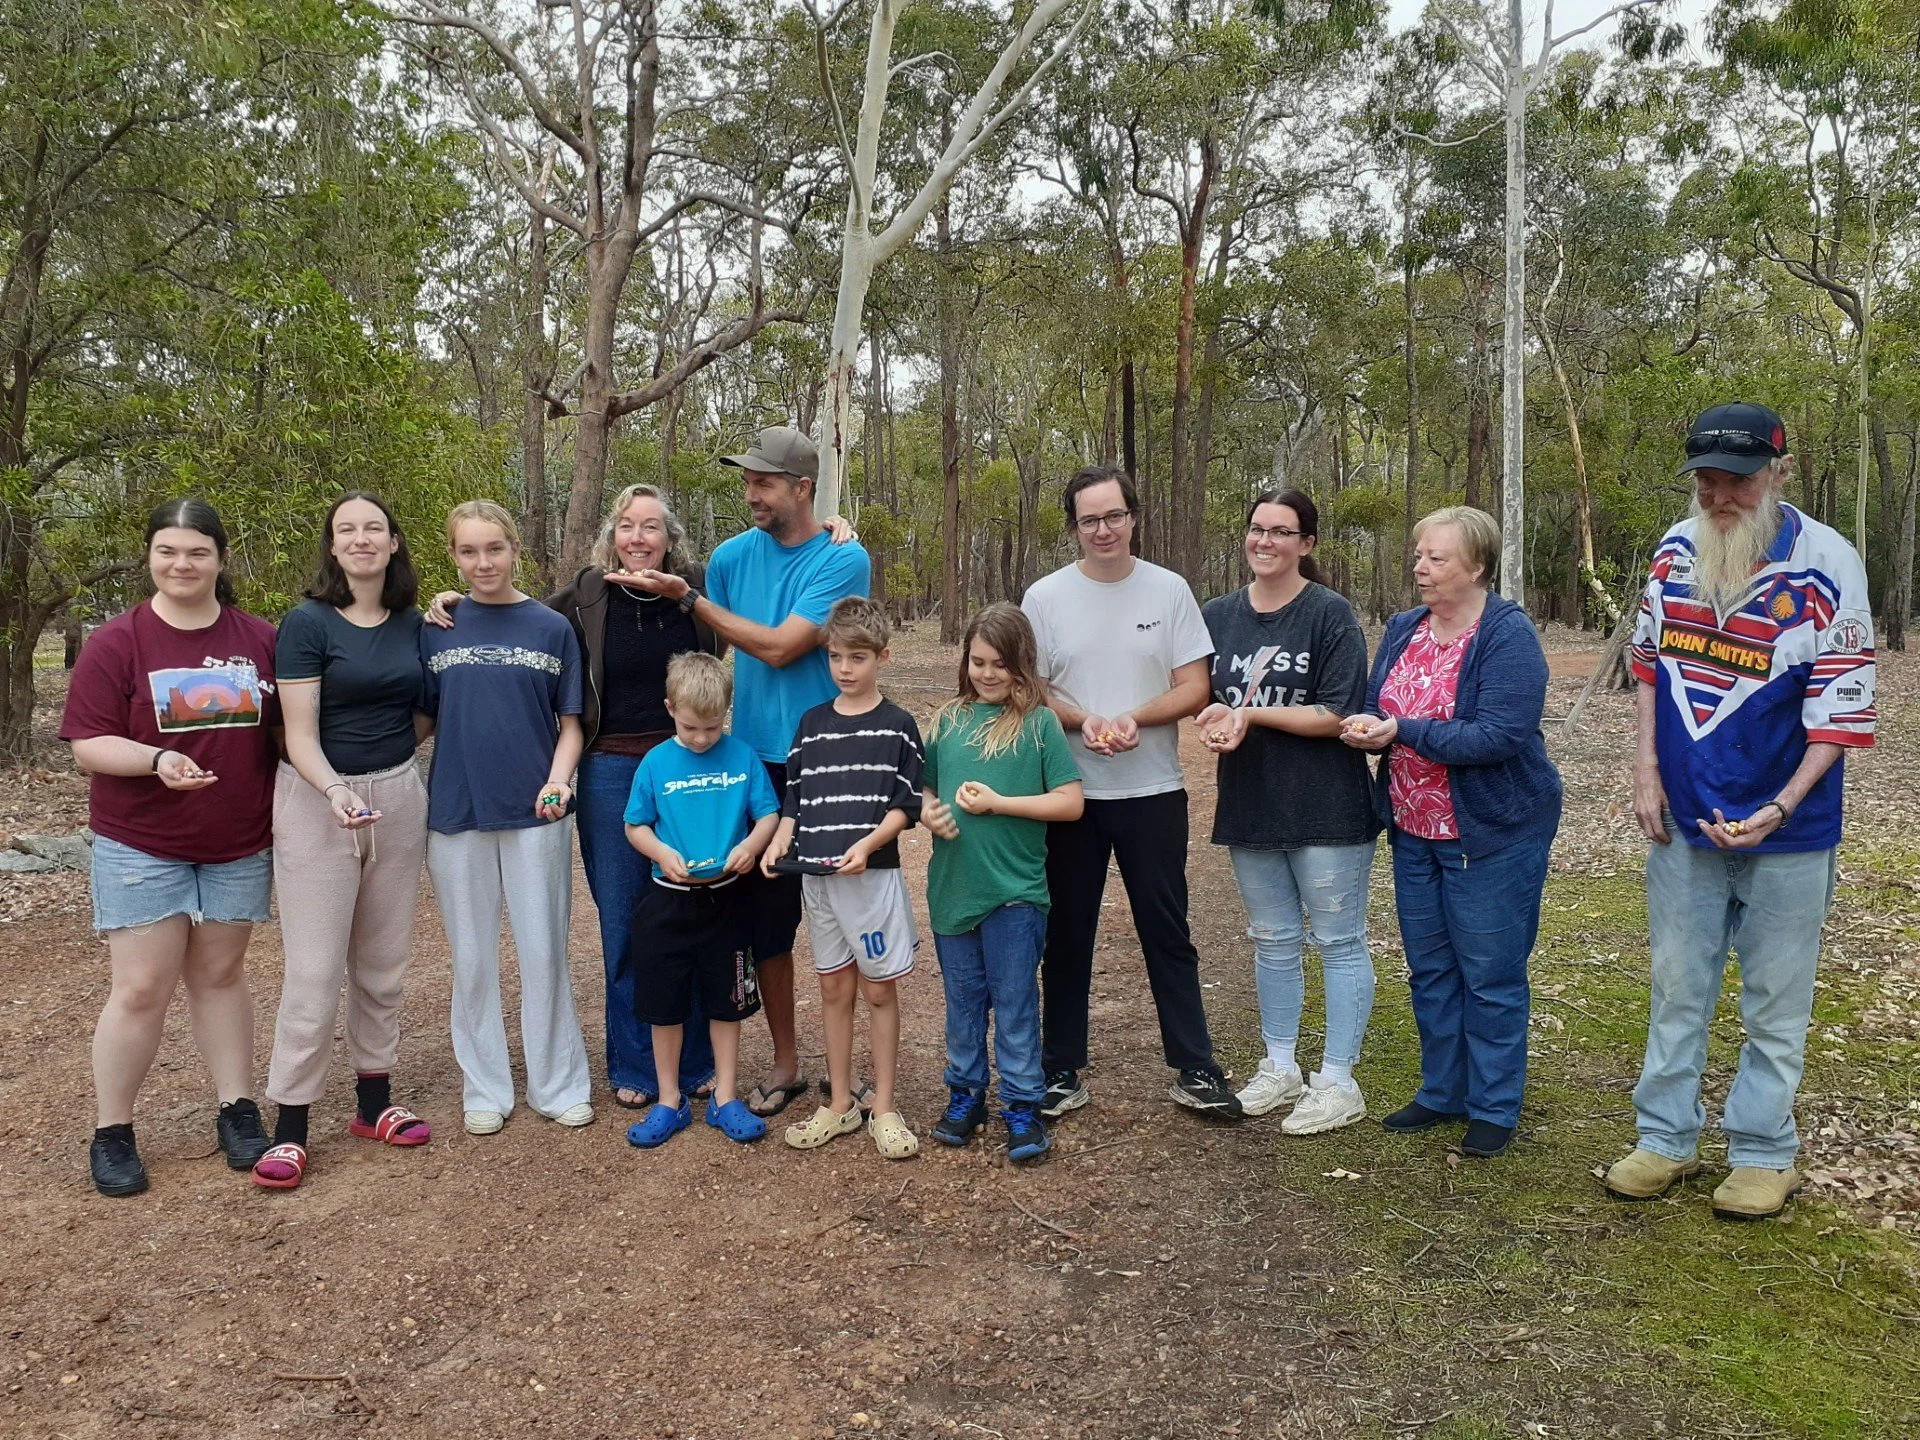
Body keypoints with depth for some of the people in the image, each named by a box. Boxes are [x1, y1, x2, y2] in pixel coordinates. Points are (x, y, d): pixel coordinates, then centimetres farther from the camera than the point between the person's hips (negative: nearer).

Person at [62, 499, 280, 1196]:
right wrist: (157, 758, -27)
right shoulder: (116, 643, -7)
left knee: (220, 974, 13)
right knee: (142, 988, -1)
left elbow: (288, 732, 10)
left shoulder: (261, 640, 2)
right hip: (141, 848, -2)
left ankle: (237, 1110, 22)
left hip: (239, 845, 3)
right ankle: (112, 1133, 15)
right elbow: (88, 743, -8)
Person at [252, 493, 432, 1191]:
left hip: (399, 795, 5)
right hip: (318, 800, -5)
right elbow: (298, 734, -15)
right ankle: (290, 1126, 7)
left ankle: (374, 1099, 25)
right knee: (315, 968, -4)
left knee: (383, 961, 13)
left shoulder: (412, 623, 7)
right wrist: (337, 791, -30)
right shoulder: (308, 622, -8)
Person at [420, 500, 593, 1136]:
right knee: (472, 959, 9)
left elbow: (569, 723, 3)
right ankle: (485, 1089, 23)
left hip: (534, 814, -1)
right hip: (456, 813, 1)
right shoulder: (437, 628, 4)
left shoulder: (552, 628, 2)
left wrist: (559, 777, -13)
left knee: (544, 953, 4)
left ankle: (559, 1085, 18)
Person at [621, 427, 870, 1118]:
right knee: (767, 918, 10)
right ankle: (786, 1062, 25)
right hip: (759, 762, 4)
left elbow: (779, 647, -17)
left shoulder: (843, 560, -9)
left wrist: (688, 598, -12)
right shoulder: (733, 555, 5)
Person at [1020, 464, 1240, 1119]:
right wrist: (1083, 721, -19)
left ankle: (1195, 1069, 18)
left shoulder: (1169, 590, 1)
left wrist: (1135, 718, -19)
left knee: (1168, 933, 7)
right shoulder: (1044, 597, 1)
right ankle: (1061, 1070, 22)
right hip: (1071, 793, 1)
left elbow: (1194, 689, -2)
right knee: (1067, 935, 10)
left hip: (1153, 793, 0)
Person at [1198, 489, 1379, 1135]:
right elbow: (1199, 697, 11)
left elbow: (1338, 715, -15)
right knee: (1272, 941, 16)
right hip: (1250, 808, 5)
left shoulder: (1331, 614, -9)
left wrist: (1251, 714, -20)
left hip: (1326, 809, -5)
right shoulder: (1218, 615, 6)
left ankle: (1337, 1082, 16)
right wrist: (1213, 719, -11)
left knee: (1339, 942, 4)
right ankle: (1279, 1069, 30)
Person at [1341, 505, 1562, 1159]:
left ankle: (1495, 1107, 20)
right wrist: (1365, 729, -14)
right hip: (1414, 832, 7)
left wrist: (1403, 731, -26)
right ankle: (1442, 1091, 31)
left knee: (1490, 976, 5)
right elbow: (1377, 712, 9)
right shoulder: (1403, 630, 6)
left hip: (1492, 835, -7)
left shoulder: (1508, 637, -16)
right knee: (1429, 970, 16)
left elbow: (1499, 736, -26)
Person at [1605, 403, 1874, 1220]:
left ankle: (1763, 1153, 24)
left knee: (1775, 1001, 9)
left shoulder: (1827, 566, -14)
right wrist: (1647, 768, 3)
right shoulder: (1675, 550, 0)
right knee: (1677, 987, 13)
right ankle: (1666, 1137, 26)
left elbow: (1841, 710, -12)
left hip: (1785, 828, -4)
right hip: (1683, 819, 4)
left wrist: (1780, 807, -22)